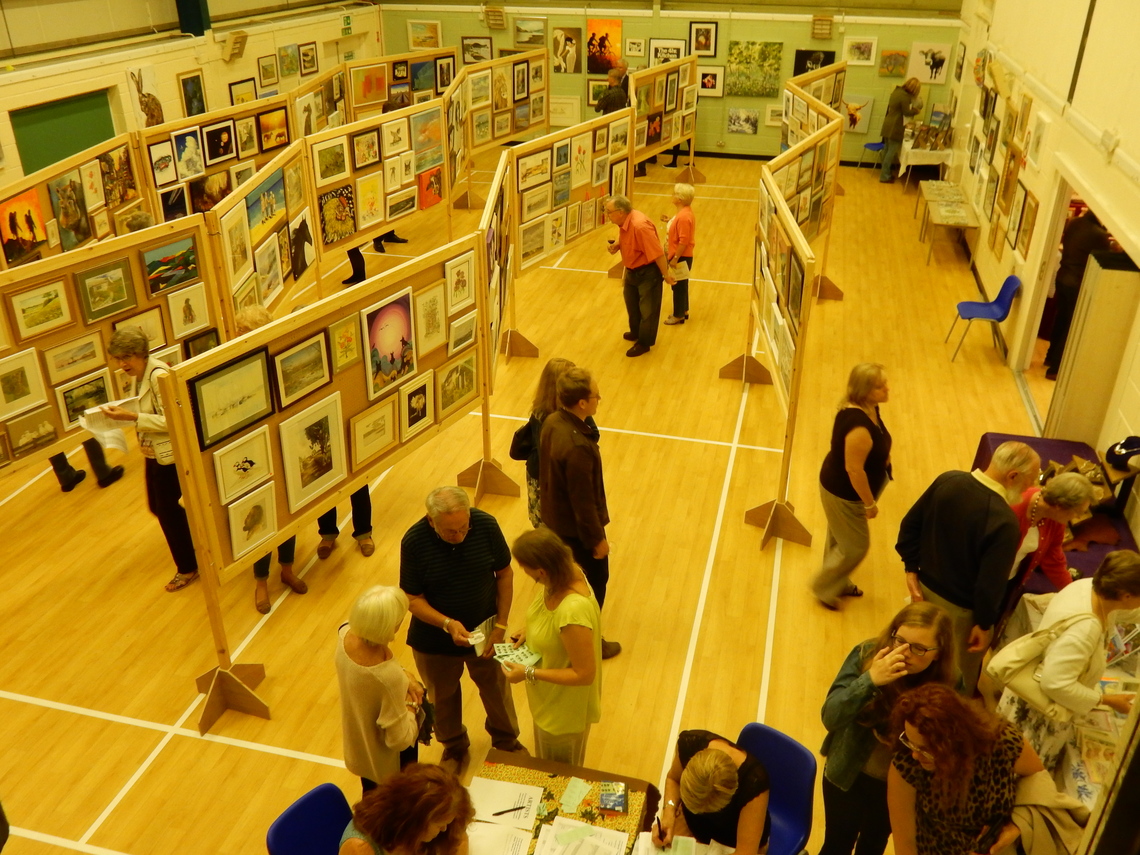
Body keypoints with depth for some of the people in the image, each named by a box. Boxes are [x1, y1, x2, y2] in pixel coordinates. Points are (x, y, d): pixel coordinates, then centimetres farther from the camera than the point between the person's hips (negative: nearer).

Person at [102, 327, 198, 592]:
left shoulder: (159, 375, -23)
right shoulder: (139, 375, 5)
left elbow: (171, 420, -27)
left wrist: (132, 417, -28)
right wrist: (124, 414, 0)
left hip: (170, 453, -10)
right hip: (154, 453, 10)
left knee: (166, 509, 3)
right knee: (158, 507, 20)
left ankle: (188, 568, 22)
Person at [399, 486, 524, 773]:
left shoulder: (486, 525, -22)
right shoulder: (414, 542, -26)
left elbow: (505, 573, -8)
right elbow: (413, 599, -18)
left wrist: (501, 624, -10)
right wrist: (447, 624, -32)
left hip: (484, 631, 1)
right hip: (435, 639, -1)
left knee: (496, 687, 23)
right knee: (443, 696, 23)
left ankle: (506, 739, 53)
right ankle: (454, 746, 53)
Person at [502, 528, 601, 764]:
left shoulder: (572, 611, -41)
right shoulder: (565, 574, -16)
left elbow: (584, 674, -30)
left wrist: (529, 674, -26)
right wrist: (530, 631, -6)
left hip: (564, 711, -7)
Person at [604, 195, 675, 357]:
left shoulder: (639, 226, -34)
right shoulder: (624, 222, -6)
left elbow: (657, 252, -29)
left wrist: (666, 274, -22)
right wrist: (617, 246, -5)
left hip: (648, 272, -10)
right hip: (633, 270, 10)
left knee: (648, 309, 7)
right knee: (631, 302, 27)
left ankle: (644, 343, 22)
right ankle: (636, 332, 49)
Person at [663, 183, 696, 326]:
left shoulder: (684, 216, -25)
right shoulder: (684, 212, 6)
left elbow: (683, 241, -26)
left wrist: (675, 258, -22)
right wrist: (670, 221, 6)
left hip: (681, 258, -10)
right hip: (681, 256, 10)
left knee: (678, 285, 3)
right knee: (681, 285, 21)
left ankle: (678, 315, 16)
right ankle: (683, 311, 34)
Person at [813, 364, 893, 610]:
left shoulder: (869, 408, -7)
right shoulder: (859, 426, -37)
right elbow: (854, 469, -30)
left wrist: (881, 456, 5)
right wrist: (870, 503, -20)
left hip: (840, 487, 9)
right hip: (844, 493, -9)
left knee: (841, 538, 27)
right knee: (856, 546, 9)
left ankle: (839, 583, 49)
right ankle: (823, 586, 30)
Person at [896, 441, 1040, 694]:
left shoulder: (947, 480, -12)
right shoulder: (1005, 522, -31)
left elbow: (910, 525, -3)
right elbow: (991, 583, -26)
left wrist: (912, 569, 3)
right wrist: (984, 623, -12)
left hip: (926, 587, 7)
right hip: (960, 608, -6)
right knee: (960, 676, 20)